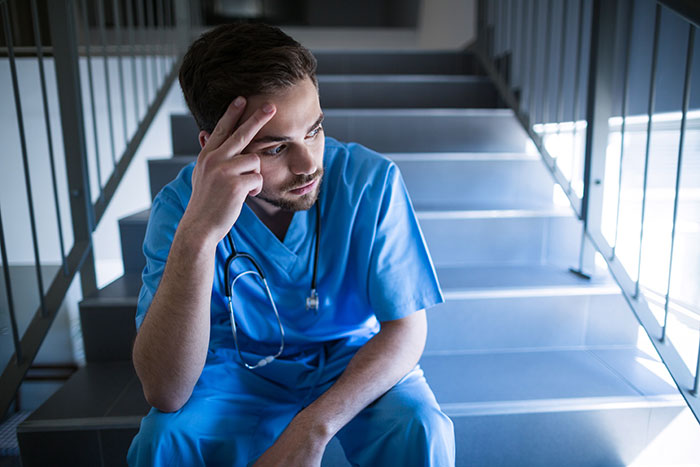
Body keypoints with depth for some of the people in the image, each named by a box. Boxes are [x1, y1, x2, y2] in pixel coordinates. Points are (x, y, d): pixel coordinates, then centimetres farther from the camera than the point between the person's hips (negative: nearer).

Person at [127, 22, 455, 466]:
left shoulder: (372, 181, -22)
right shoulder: (178, 205, -20)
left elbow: (407, 329, -16)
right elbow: (166, 394, -28)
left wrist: (313, 427, -29)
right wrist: (197, 234, -42)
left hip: (357, 362, 1)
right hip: (241, 366, 0)